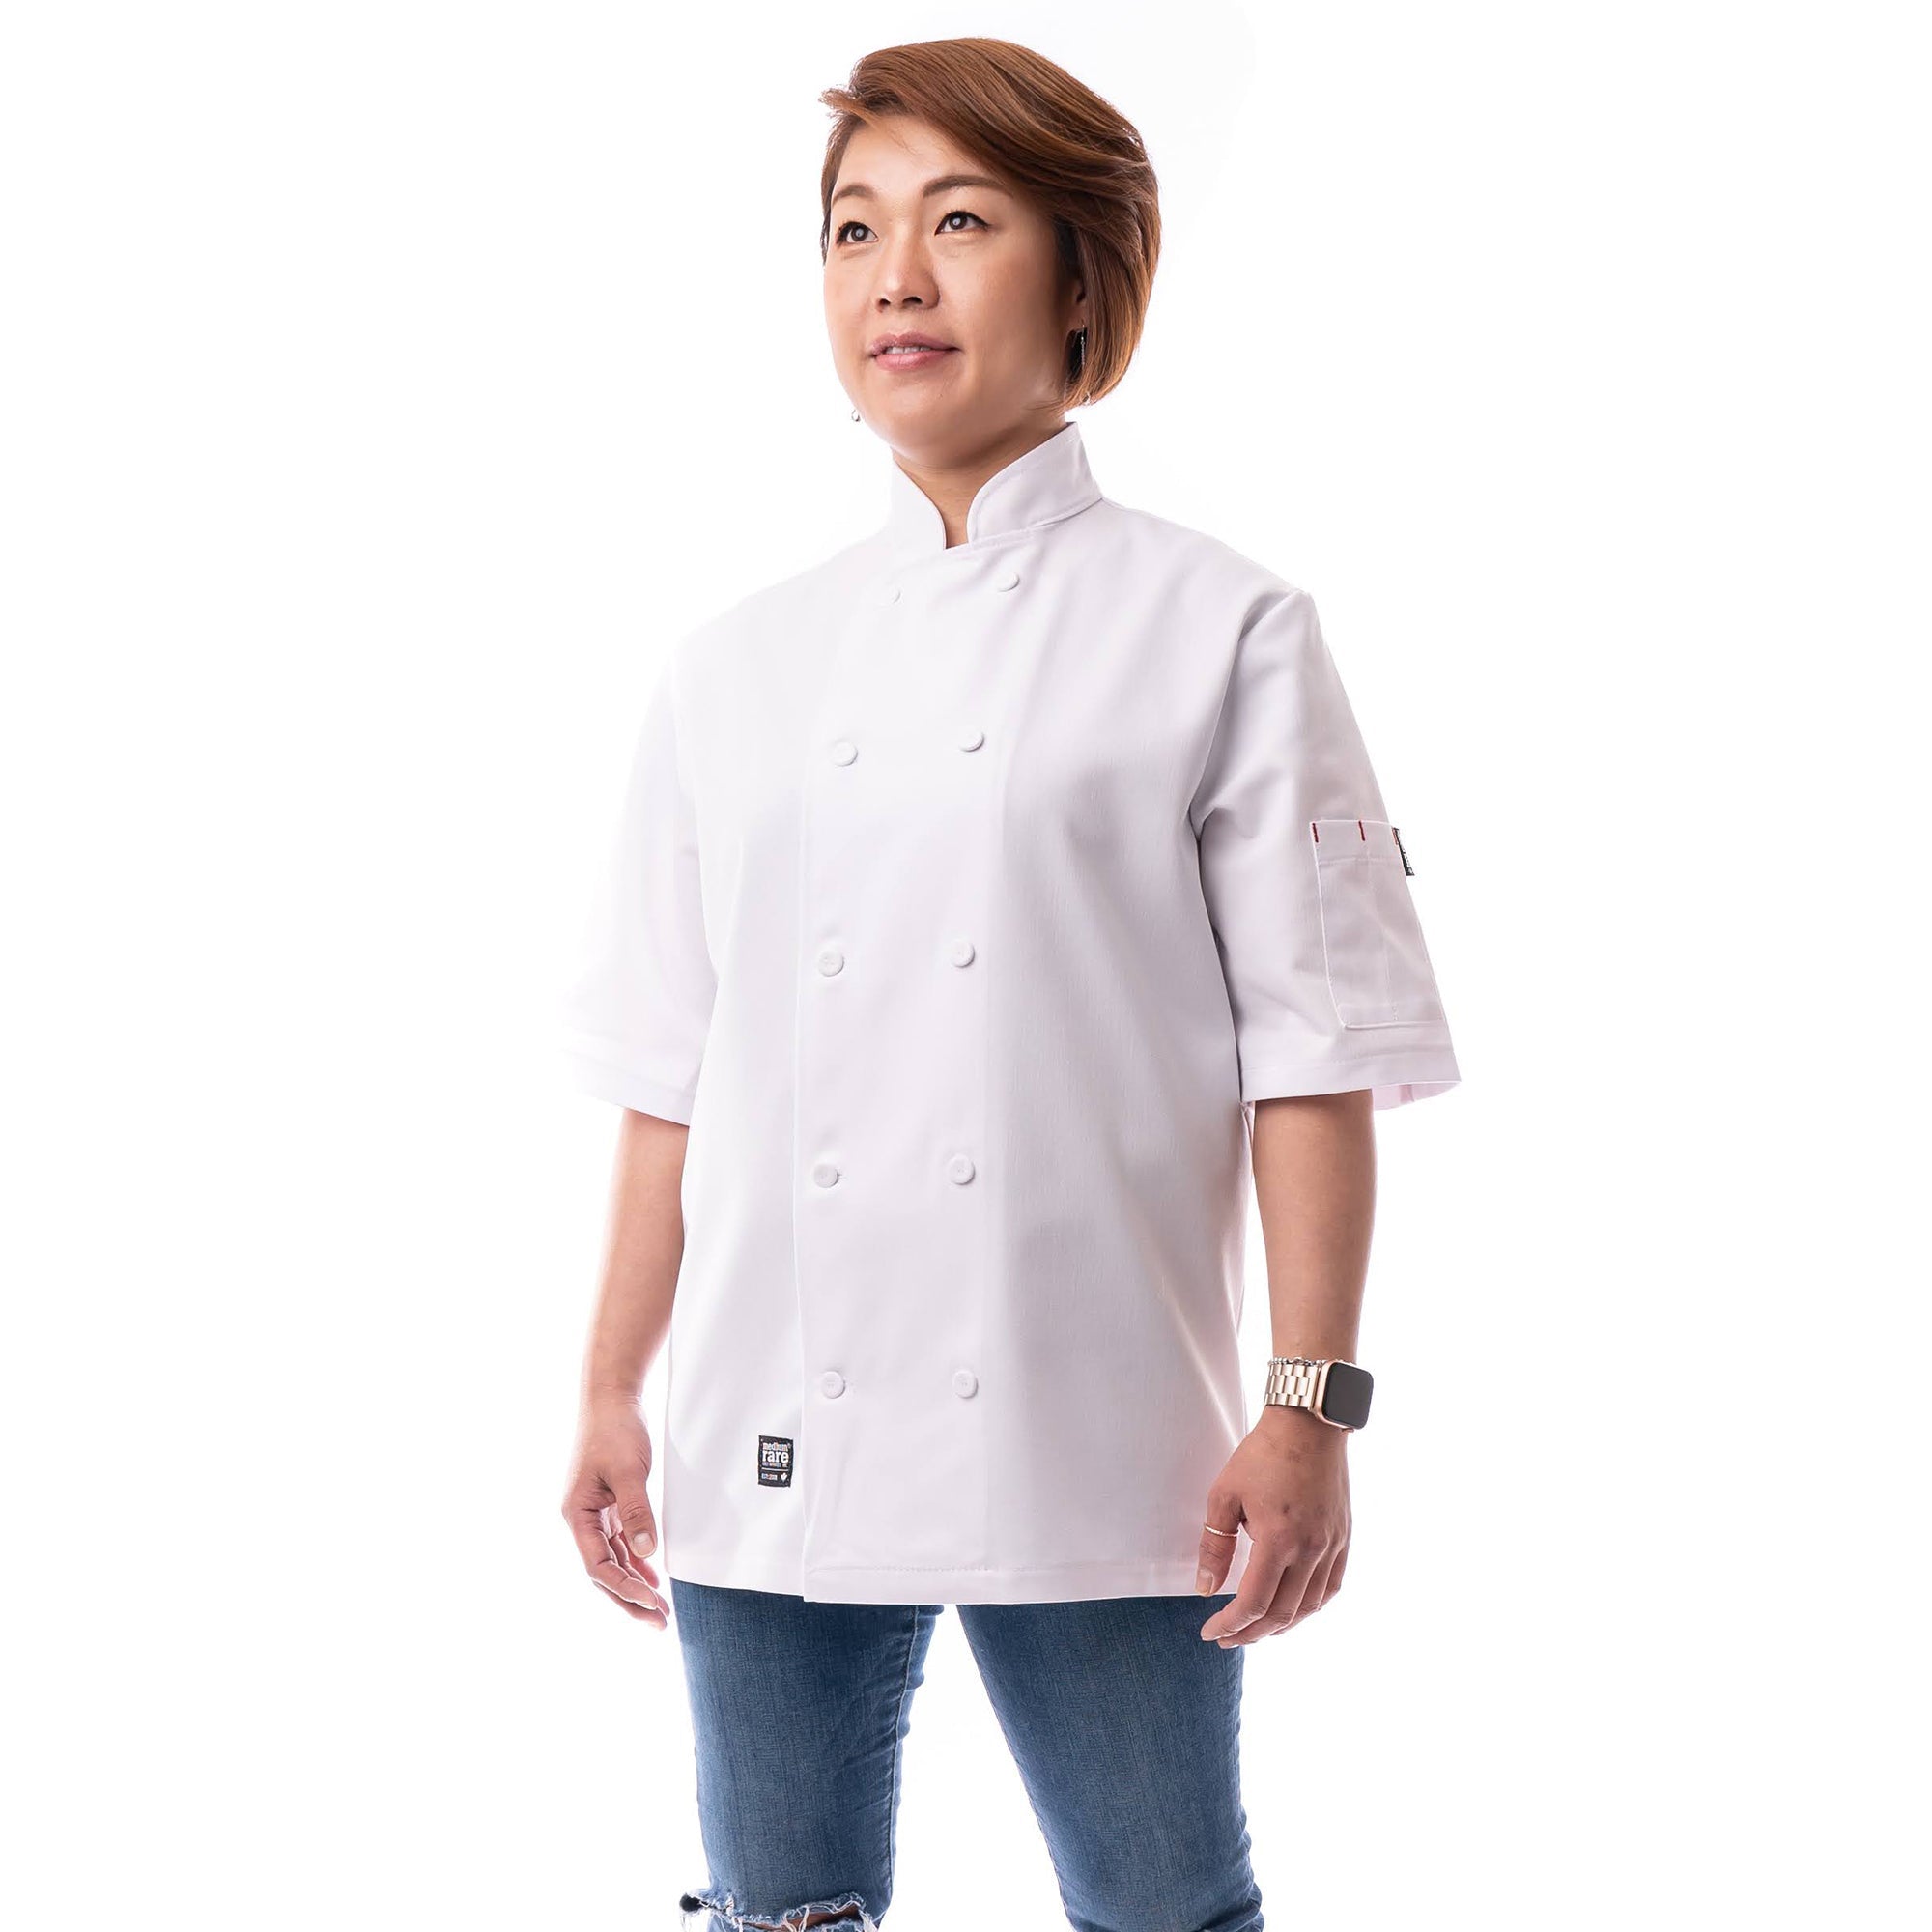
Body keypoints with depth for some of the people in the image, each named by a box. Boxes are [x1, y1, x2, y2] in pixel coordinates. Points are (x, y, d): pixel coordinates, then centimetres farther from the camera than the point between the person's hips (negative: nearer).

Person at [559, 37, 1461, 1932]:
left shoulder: (1216, 629, -1)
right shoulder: (736, 667, 10)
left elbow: (1314, 1054, -3)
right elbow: (669, 1071, 12)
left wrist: (1307, 1406, -9)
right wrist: (612, 1392, 11)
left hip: (1091, 1448, -3)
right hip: (771, 1445, 3)